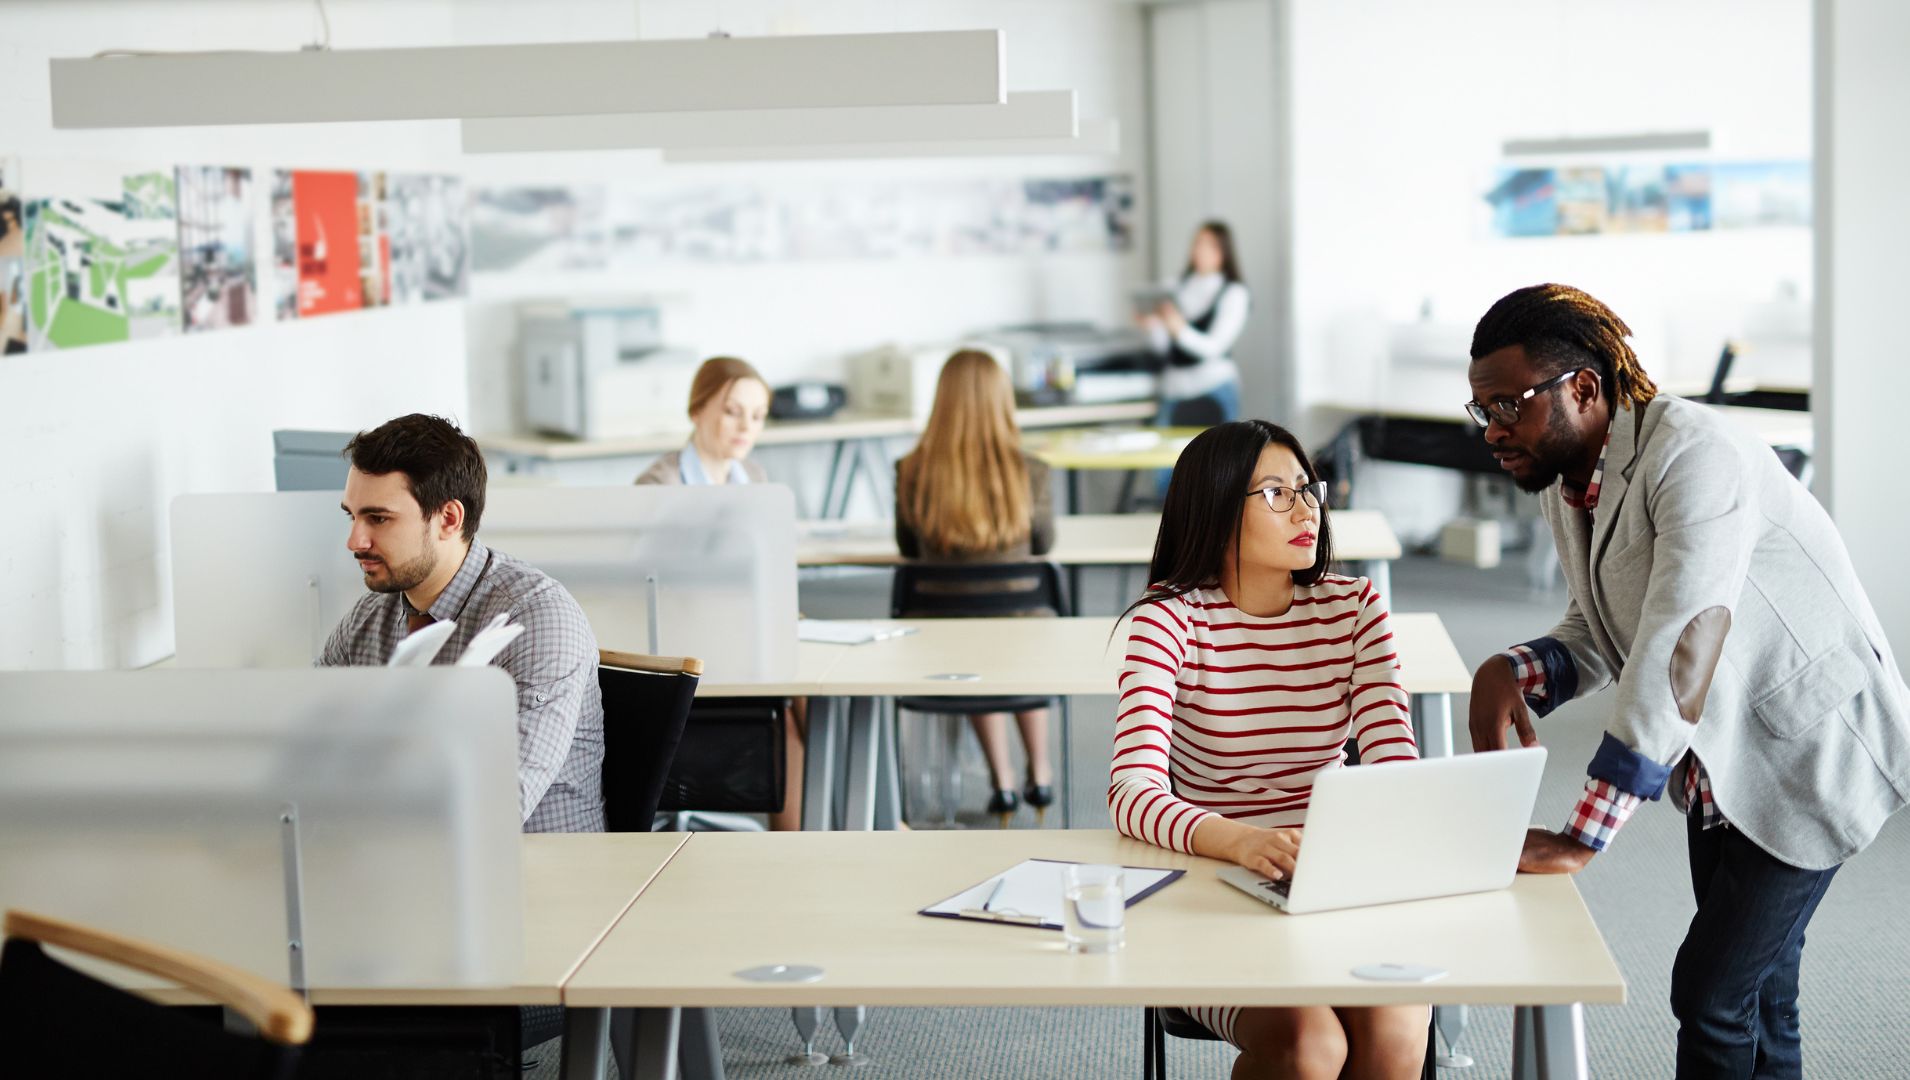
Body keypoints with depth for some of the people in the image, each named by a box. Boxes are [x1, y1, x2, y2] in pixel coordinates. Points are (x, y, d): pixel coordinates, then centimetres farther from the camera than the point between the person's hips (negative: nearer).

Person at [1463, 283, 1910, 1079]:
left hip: (1809, 753, -9)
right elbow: (1599, 633, 8)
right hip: (1723, 760, 9)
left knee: (1711, 993, -11)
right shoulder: (1564, 483, 0)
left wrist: (1582, 839, -37)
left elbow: (1677, 652, -35)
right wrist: (1512, 673, -17)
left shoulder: (1693, 454, -28)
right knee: (1755, 1000, 16)